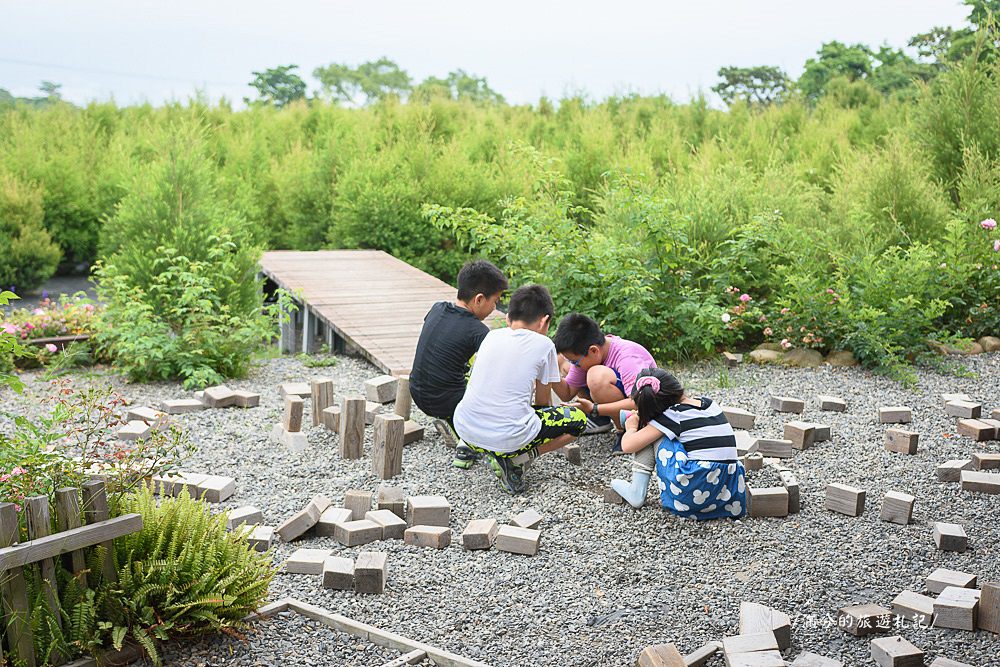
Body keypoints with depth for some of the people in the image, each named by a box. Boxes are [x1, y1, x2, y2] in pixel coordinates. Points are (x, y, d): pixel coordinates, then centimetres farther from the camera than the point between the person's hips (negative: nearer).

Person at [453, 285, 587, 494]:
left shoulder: (492, 336, 13)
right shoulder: (543, 344, 1)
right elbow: (542, 401, 9)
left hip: (465, 429, 5)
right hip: (509, 437, -5)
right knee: (578, 419, 15)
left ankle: (469, 448, 15)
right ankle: (515, 460, -1)